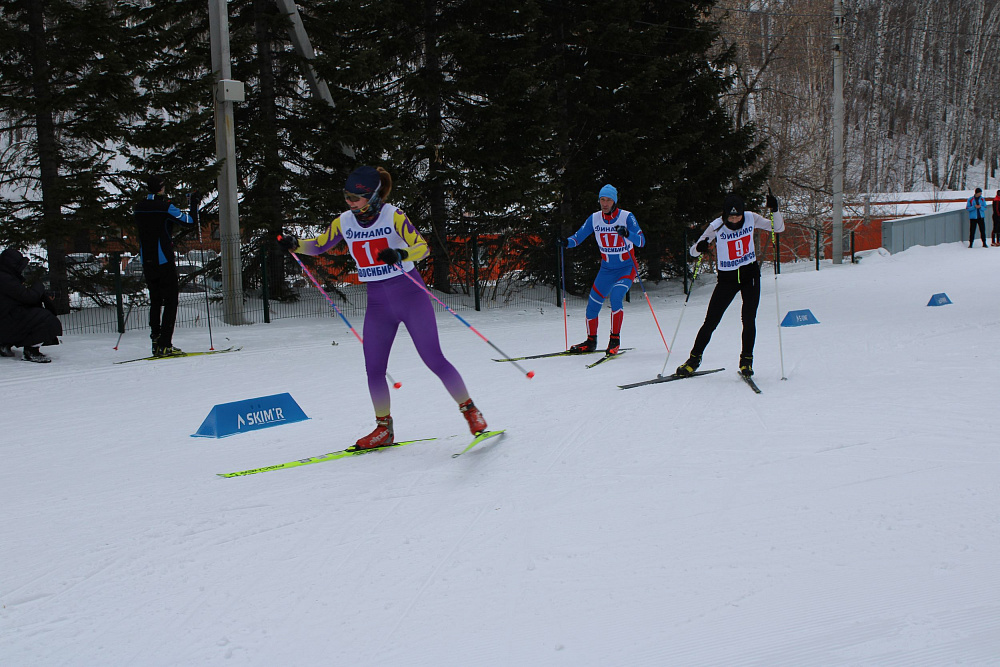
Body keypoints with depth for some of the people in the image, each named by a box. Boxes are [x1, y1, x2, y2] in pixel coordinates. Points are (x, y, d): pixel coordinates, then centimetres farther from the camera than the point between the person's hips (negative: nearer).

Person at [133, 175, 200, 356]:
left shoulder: (139, 208, 5)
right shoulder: (166, 208, -12)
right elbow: (191, 222, -13)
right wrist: (194, 204, 3)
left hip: (146, 261, 6)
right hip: (164, 261, -6)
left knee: (155, 301, 15)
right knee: (170, 301, -1)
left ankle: (156, 341, 13)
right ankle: (165, 345, -8)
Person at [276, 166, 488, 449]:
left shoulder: (393, 216, -13)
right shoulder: (344, 222, 1)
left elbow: (423, 248, -20)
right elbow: (317, 246, 12)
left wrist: (400, 254, -40)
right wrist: (294, 244, -7)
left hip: (410, 296, -4)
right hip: (377, 304, 5)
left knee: (434, 359, -6)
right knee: (373, 370, 1)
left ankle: (470, 410, 12)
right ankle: (384, 428, 18)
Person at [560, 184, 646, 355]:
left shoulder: (626, 217, -14)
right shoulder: (594, 219, -3)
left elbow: (641, 241, -22)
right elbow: (578, 237, -1)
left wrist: (627, 233, -41)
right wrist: (567, 242, -22)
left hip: (626, 268, -4)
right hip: (606, 269, 4)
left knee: (616, 296, -27)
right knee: (593, 304, 2)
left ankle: (615, 339, -15)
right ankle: (591, 341, 23)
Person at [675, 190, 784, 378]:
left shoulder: (751, 218, -7)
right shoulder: (716, 226, -14)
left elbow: (779, 228, 1)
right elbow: (693, 251, -13)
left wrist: (775, 210, -18)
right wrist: (699, 247, -37)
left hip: (750, 274, 1)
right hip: (727, 278, -1)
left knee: (749, 320, -8)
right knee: (711, 321, -3)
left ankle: (746, 359, 9)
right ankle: (695, 358, 12)